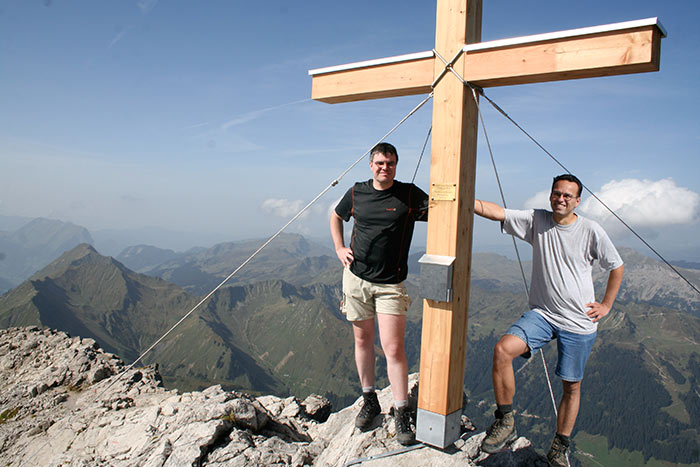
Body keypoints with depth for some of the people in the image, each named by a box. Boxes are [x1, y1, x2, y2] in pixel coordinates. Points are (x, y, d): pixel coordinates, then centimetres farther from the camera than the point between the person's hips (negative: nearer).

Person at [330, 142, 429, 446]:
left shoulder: (410, 195, -3)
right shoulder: (357, 192, 5)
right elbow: (336, 217, 21)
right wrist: (339, 248, 9)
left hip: (390, 284, -3)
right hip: (355, 277, 3)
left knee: (393, 348, -7)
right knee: (362, 341, 13)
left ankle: (402, 413, 7)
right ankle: (369, 400, 30)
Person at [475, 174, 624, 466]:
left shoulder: (591, 231, -5)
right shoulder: (536, 221, -1)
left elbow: (616, 267, 8)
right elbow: (494, 211, -10)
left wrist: (606, 305, 4)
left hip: (579, 323, 0)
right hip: (541, 313, 1)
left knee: (571, 387, 8)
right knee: (503, 350, -24)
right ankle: (505, 423, -8)